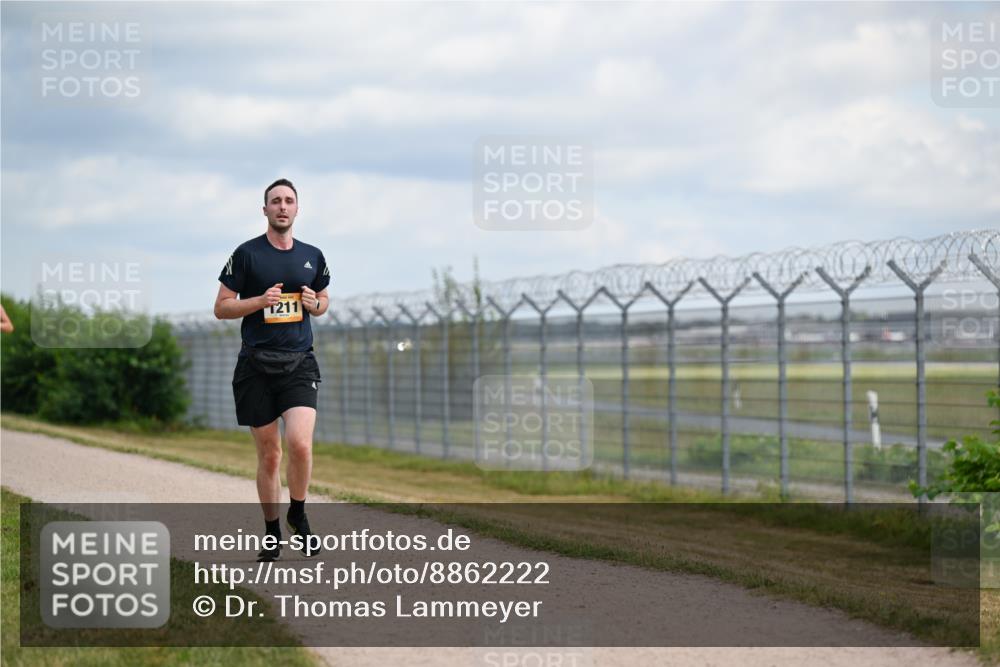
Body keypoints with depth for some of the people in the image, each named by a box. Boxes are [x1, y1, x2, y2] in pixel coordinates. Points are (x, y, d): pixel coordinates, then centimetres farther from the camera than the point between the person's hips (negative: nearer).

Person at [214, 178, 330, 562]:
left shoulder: (312, 256, 10)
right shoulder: (246, 254, 0)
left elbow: (323, 302, 24)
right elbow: (221, 308, 1)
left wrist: (314, 304, 1)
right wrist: (261, 301, -14)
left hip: (299, 363, 1)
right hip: (256, 365, -1)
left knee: (300, 444, -18)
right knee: (269, 454, 3)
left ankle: (298, 514, 7)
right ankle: (272, 534, 18)